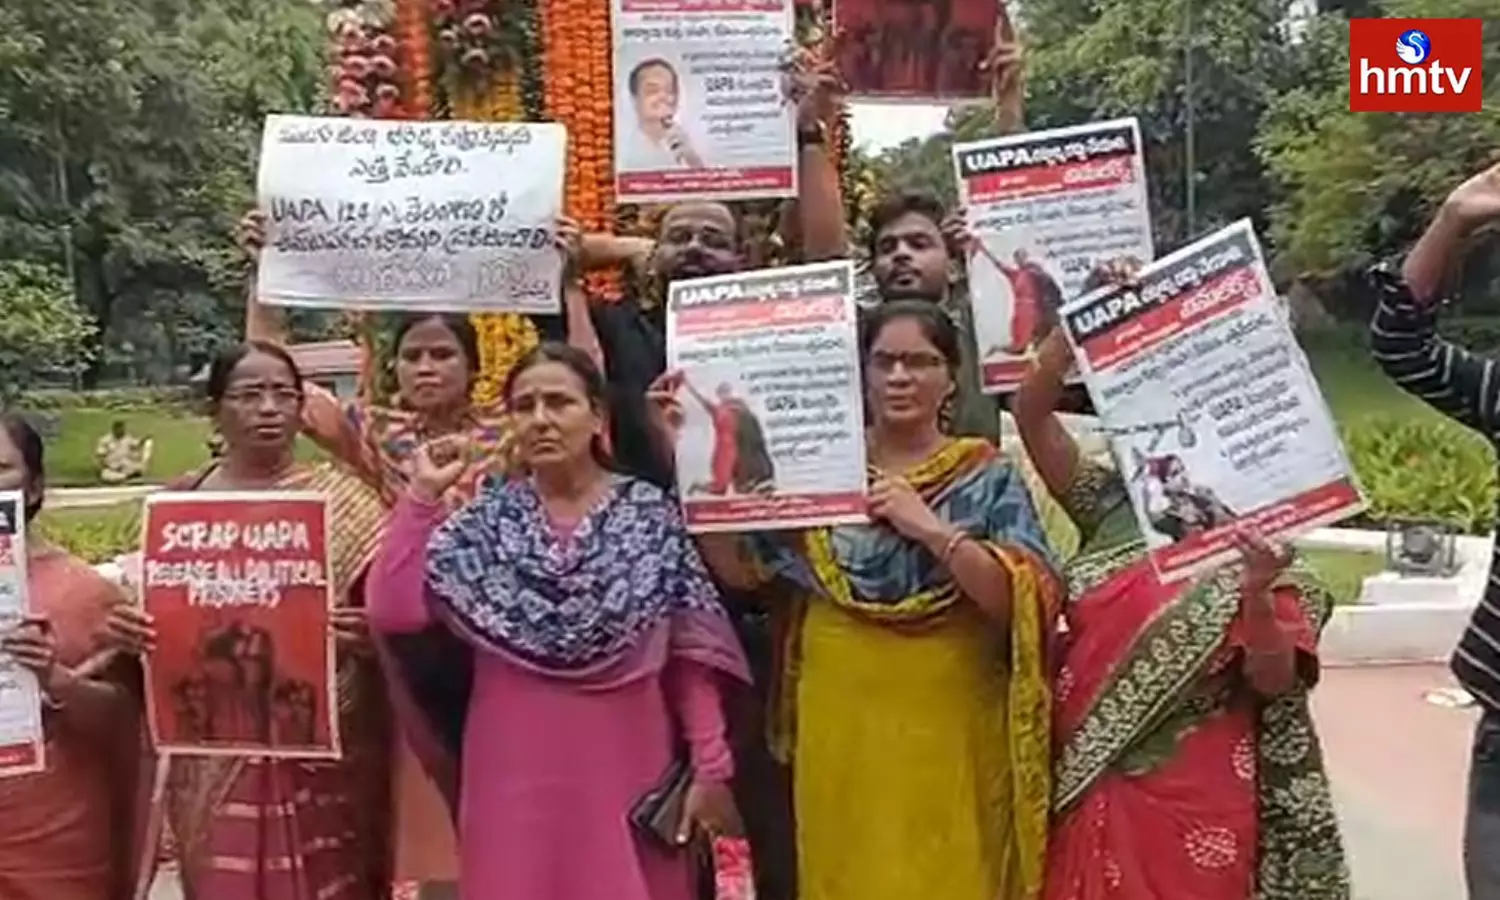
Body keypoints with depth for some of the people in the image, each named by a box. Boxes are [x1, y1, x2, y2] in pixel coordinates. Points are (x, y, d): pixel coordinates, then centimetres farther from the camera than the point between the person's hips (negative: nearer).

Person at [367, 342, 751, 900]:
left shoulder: (651, 515, -2)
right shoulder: (487, 520, 0)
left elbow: (691, 651, -1)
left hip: (624, 764, -1)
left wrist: (710, 764, -4)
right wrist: (423, 493, -11)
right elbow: (392, 611, -11)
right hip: (515, 768, 1)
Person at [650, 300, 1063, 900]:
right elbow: (738, 568, 1)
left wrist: (931, 529, -22)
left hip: (950, 733, -1)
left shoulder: (989, 479, -2)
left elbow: (1025, 602, -12)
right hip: (841, 730, 2)